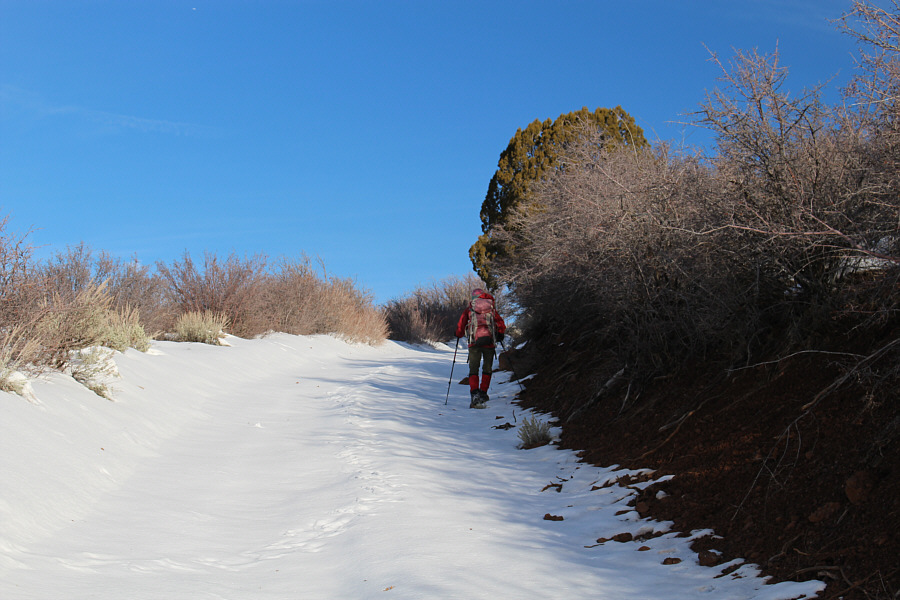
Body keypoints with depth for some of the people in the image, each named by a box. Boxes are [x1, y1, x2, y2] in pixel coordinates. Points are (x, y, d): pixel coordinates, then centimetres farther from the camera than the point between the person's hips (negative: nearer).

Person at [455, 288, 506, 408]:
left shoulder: (468, 310, 10)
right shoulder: (492, 309, 14)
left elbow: (460, 327, 7)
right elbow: (501, 324, 9)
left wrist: (459, 335, 26)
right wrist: (500, 335, 24)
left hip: (474, 343, -1)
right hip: (489, 342, 1)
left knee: (473, 370, 2)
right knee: (487, 369, 16)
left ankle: (474, 393, -18)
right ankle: (483, 393, 14)